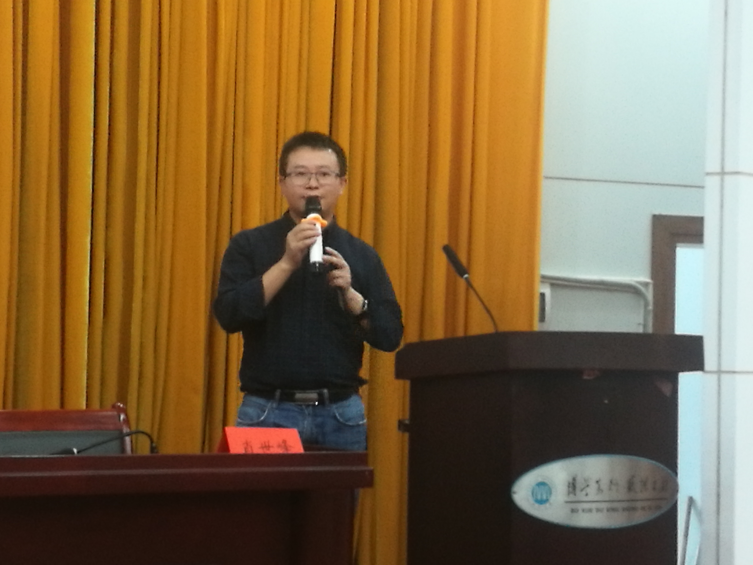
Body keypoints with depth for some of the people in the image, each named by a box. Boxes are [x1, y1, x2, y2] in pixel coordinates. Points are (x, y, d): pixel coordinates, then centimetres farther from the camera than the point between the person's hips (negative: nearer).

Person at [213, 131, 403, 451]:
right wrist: (287, 263, -17)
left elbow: (390, 335, 3)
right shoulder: (249, 245, 3)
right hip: (268, 412, -2)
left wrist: (350, 295, -13)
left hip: (342, 414, 2)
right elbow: (229, 315, -10)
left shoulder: (362, 255, 8)